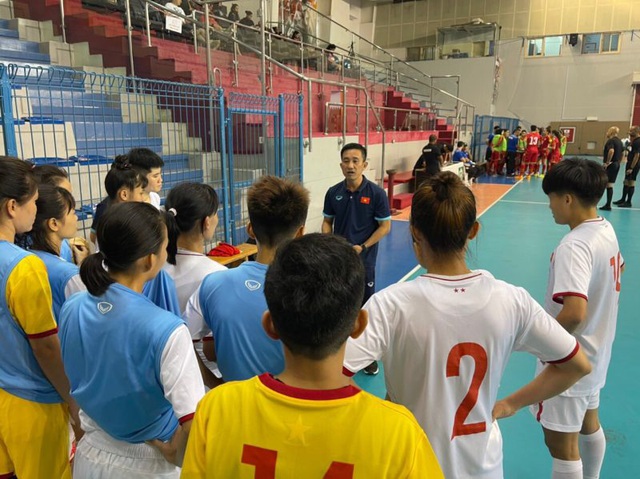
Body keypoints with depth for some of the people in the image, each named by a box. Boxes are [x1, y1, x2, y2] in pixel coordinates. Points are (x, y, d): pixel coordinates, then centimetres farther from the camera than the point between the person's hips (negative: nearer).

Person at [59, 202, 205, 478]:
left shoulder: (71, 309, -11)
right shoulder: (166, 329, -29)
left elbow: (75, 384, 5)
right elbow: (195, 422, -29)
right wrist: (174, 456, -10)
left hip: (91, 454, 5)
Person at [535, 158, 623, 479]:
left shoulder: (574, 246, -28)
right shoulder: (607, 229, 1)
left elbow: (574, 313, -36)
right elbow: (615, 271, 19)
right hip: (596, 353, 10)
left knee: (561, 443, 4)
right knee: (589, 424, 29)